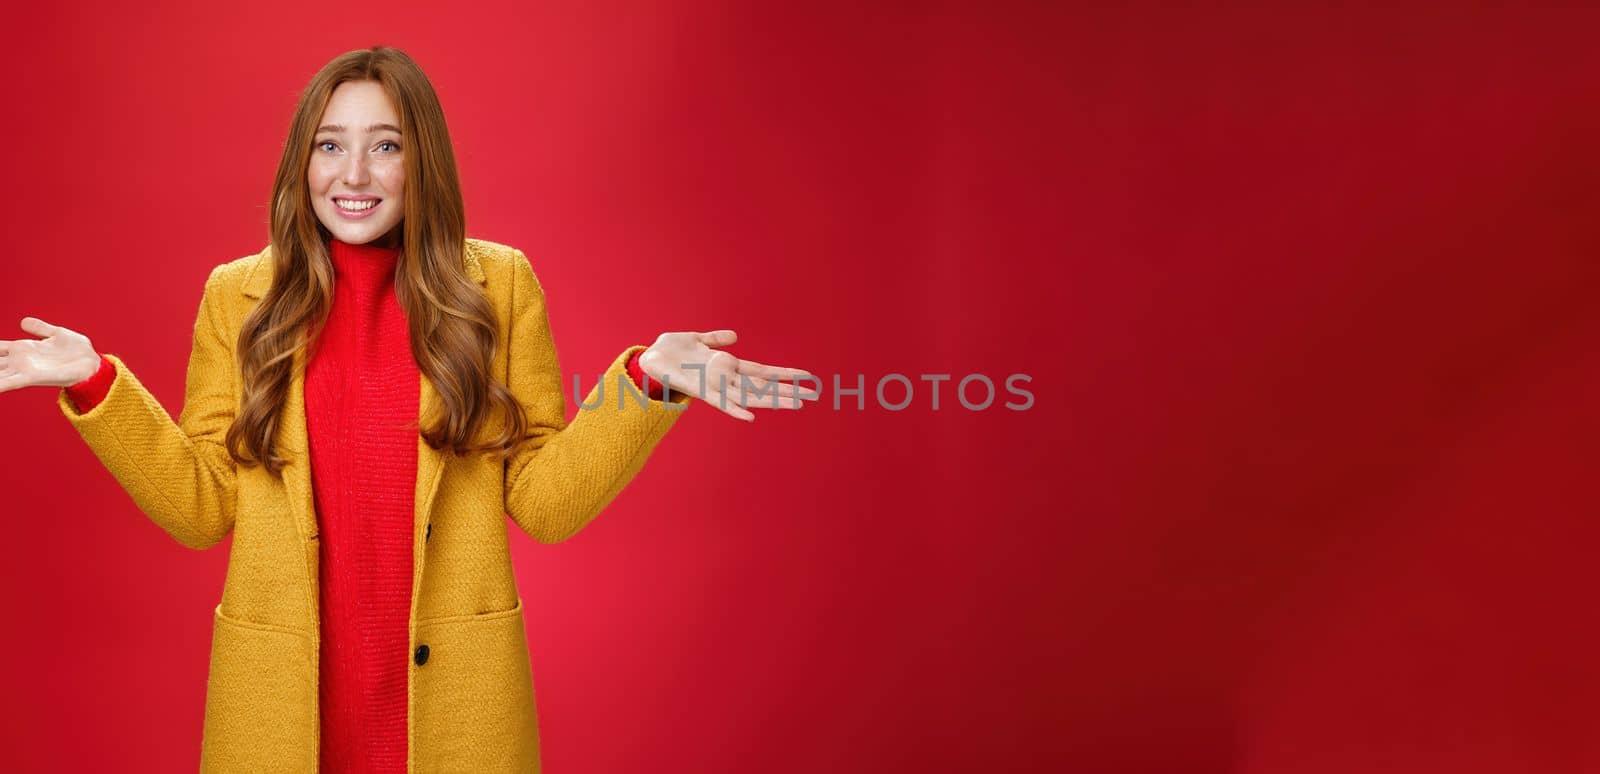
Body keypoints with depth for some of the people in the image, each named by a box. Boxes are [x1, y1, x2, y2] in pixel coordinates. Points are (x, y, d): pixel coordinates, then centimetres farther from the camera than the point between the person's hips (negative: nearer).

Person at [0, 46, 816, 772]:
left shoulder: (498, 285, -1)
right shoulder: (236, 295, 1)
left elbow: (544, 502, -4)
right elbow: (202, 508, 1)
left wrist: (643, 381, -15)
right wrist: (94, 382, -8)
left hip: (450, 687, 0)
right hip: (283, 689, 1)